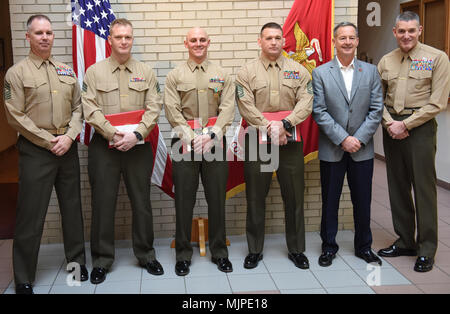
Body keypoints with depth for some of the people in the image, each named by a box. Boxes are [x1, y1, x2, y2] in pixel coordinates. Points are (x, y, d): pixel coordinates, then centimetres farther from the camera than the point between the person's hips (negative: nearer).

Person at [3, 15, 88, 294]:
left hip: (68, 148, 4)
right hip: (36, 150, -4)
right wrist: (49, 141, -11)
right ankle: (23, 280, 11)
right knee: (31, 215, 0)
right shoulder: (17, 73, -1)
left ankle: (77, 262, 27)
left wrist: (68, 137, -6)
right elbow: (16, 116, -8)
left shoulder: (67, 71, 12)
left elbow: (78, 107, 10)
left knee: (72, 208, 12)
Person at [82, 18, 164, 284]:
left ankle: (146, 255, 22)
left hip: (138, 146, 1)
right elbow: (90, 109, -4)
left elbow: (154, 108, 0)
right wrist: (114, 134, -14)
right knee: (103, 203, 4)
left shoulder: (146, 72, 7)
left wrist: (136, 135, -14)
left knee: (142, 202, 7)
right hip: (104, 146, -1)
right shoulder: (94, 72, 4)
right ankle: (102, 260, 17)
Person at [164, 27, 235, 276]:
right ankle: (183, 254, 14)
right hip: (184, 143, -1)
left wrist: (211, 135, -14)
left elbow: (228, 108, 0)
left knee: (217, 198, 6)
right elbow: (172, 111, -2)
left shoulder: (222, 75, 11)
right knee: (184, 199, 3)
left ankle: (219, 252, 19)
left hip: (215, 143, 1)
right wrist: (192, 138, -13)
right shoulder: (175, 76, 7)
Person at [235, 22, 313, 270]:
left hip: (291, 141, 1)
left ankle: (296, 249, 21)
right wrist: (269, 128, -16)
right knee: (255, 198, 5)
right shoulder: (247, 72, 3)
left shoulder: (298, 71, 8)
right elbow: (247, 108, -6)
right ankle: (255, 250, 19)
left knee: (294, 196, 7)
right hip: (257, 142, -1)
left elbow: (306, 102, -3)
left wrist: (285, 124, -17)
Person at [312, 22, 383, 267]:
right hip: (332, 150, -1)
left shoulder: (371, 72, 6)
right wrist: (343, 139, -14)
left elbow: (376, 110, 1)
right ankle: (328, 247, 22)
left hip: (362, 149, 2)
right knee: (330, 201, 7)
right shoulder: (320, 73, 0)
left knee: (362, 201, 10)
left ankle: (364, 247, 26)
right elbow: (319, 112, -7)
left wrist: (359, 139, -10)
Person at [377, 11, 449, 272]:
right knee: (397, 187, 10)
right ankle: (405, 242, 23)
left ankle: (426, 250, 8)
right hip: (392, 129, 5)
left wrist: (405, 124, -13)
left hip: (420, 127, -5)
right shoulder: (386, 61, 10)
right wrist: (389, 123, -7)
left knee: (424, 187, -3)